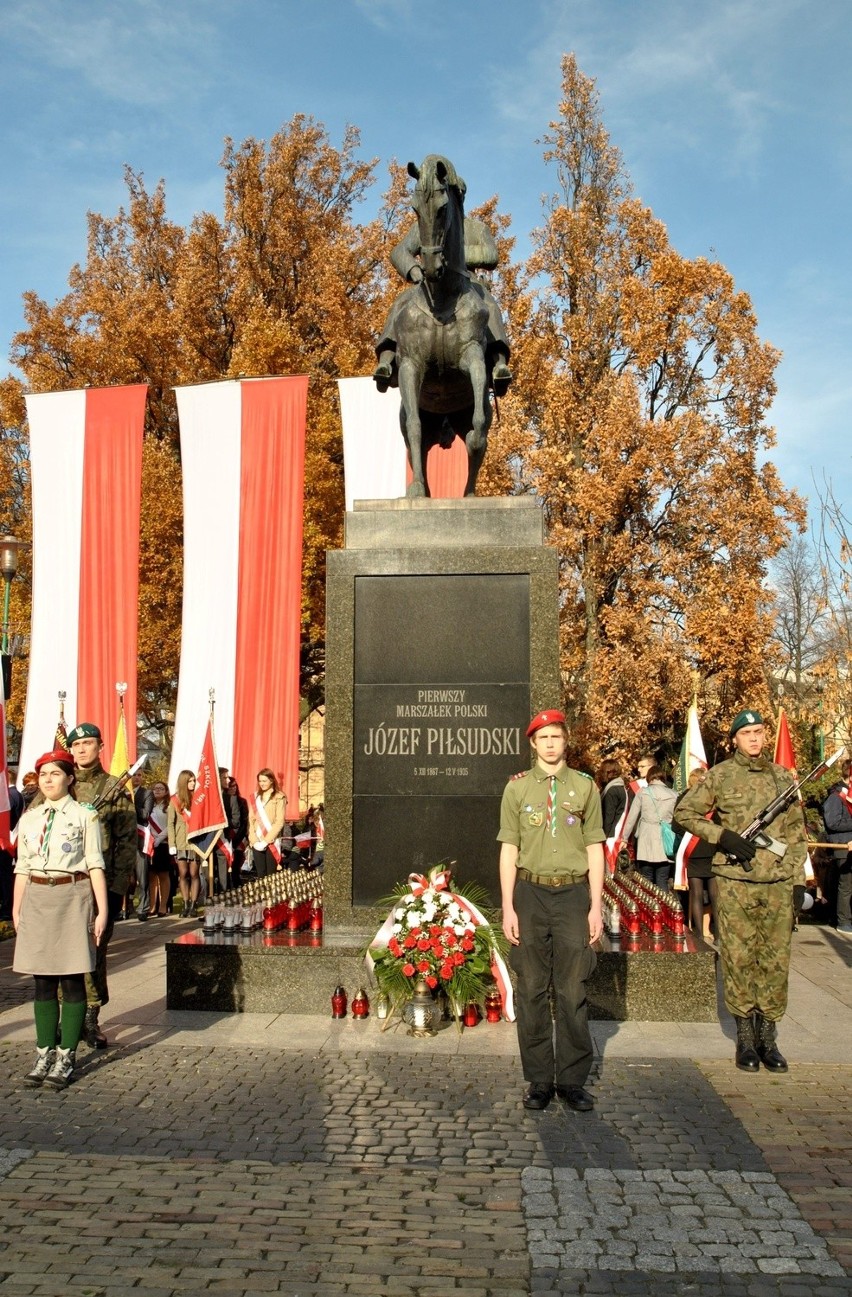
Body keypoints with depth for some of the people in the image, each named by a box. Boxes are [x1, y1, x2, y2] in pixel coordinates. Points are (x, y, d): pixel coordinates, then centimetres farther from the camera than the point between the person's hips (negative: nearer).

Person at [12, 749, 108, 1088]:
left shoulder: (85, 815, -1)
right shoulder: (29, 818, 11)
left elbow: (95, 864, -3)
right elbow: (22, 867, 13)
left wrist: (102, 910, -7)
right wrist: (16, 909, 9)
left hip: (73, 897, -4)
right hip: (37, 899, 4)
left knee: (72, 980, 0)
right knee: (43, 981, 7)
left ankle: (66, 1057, 7)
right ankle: (44, 1054, 15)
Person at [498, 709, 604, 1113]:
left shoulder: (585, 787, 7)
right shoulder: (517, 788, 6)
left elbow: (595, 849, 7)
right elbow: (508, 850, 4)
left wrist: (596, 907, 1)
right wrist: (508, 908, -2)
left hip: (573, 893, 0)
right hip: (531, 893, 0)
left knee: (573, 992, 3)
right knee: (532, 991, 4)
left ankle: (573, 1080, 14)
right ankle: (539, 1080, 14)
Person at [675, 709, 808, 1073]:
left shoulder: (783, 777, 12)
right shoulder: (720, 775, 2)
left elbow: (796, 834, 15)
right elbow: (685, 812, 2)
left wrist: (797, 880, 7)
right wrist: (723, 836, -10)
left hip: (777, 883, 3)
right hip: (733, 882, -3)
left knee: (776, 961, 5)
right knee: (738, 959, 1)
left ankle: (768, 1038, 16)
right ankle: (745, 1039, 12)